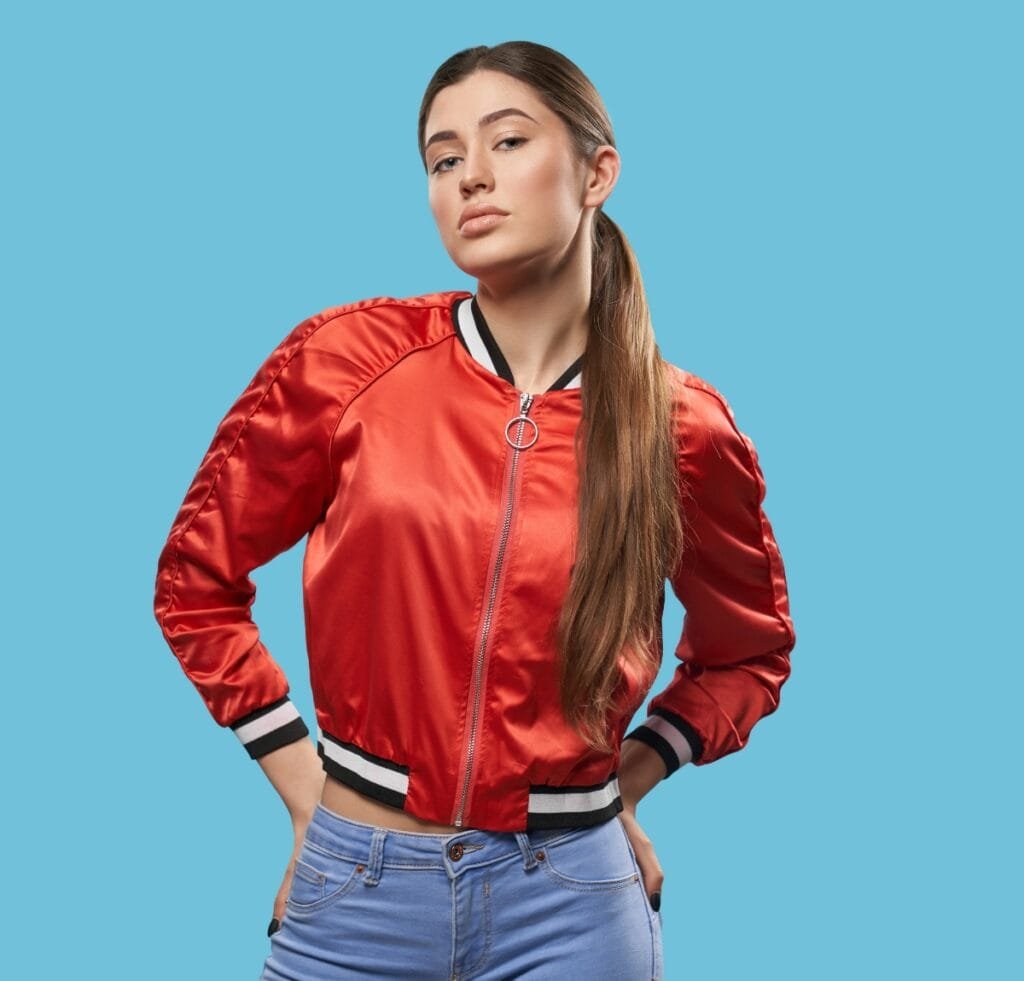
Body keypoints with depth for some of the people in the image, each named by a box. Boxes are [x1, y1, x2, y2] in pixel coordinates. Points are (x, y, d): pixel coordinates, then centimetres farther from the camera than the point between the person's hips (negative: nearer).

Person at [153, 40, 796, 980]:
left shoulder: (683, 427, -5)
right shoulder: (349, 361, -8)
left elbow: (749, 651, 13)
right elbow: (196, 580, 4)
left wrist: (626, 780, 1)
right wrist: (305, 786, 0)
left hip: (572, 900, 1)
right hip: (359, 884, 0)